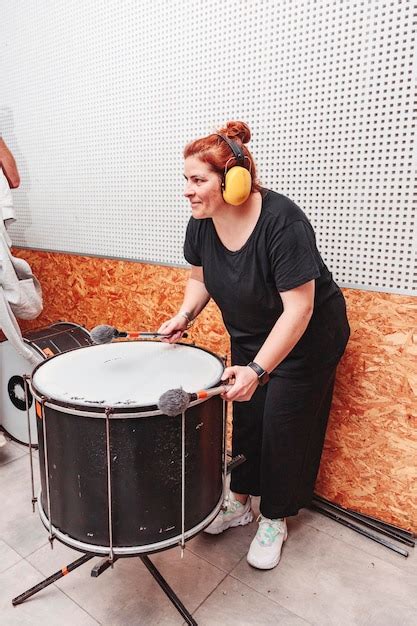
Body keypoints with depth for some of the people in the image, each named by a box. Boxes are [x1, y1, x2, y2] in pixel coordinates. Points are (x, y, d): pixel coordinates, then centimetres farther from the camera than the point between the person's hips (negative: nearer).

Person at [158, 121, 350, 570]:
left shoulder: (282, 223, -32)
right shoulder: (202, 222, -12)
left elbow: (298, 307, -31)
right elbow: (200, 277, 4)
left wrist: (258, 369, -37)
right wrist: (184, 316, -14)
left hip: (305, 337, -5)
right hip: (248, 335, 6)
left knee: (284, 426, 4)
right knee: (246, 417, 13)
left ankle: (274, 520, 27)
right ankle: (239, 501, 35)